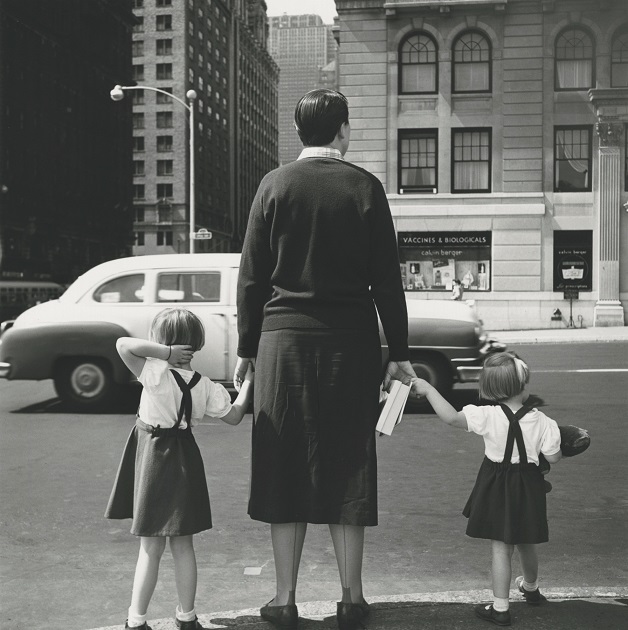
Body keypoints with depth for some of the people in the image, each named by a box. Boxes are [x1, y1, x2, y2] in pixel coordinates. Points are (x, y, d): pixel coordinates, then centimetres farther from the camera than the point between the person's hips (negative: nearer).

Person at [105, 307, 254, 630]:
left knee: (151, 548, 4)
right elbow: (233, 416, 6)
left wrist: (164, 351, -23)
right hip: (185, 461, 4)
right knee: (183, 546, 14)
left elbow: (123, 344, -25)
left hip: (152, 459, -4)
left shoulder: (155, 373, -16)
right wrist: (247, 381, 17)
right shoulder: (205, 386, -3)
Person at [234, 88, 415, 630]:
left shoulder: (275, 185, 1)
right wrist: (398, 354, 5)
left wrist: (247, 349, 9)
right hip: (351, 343, 0)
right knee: (346, 469, 9)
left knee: (285, 469, 8)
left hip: (284, 341, 0)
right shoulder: (365, 187, -1)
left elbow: (252, 276, 1)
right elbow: (387, 280, -1)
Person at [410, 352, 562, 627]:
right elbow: (553, 457, -7)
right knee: (526, 544, 24)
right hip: (528, 487, 2)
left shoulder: (488, 416, -19)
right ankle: (531, 587, 49)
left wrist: (427, 389, -16)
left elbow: (451, 417, -24)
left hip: (497, 488, -2)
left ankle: (500, 608, 9)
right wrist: (551, 434, 12)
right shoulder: (541, 421, -15)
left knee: (501, 547, 5)